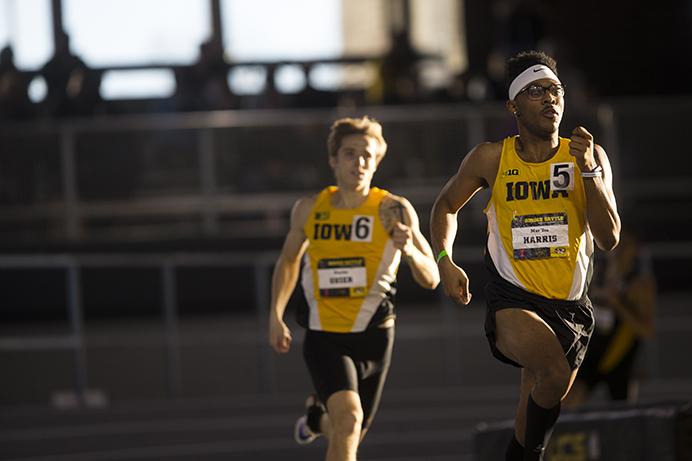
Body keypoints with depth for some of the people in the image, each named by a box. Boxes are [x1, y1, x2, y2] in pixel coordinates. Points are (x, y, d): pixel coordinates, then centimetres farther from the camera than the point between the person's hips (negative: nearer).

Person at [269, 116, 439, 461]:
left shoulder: (394, 211, -9)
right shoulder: (309, 209, 0)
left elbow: (431, 279, -11)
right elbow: (289, 259, 19)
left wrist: (409, 250, -31)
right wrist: (276, 315, 12)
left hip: (372, 337, 1)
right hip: (323, 337, -1)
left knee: (350, 433, 17)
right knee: (349, 418, -25)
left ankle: (317, 415, 52)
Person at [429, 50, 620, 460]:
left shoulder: (589, 157, 0)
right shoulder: (492, 158, -2)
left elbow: (609, 239, -7)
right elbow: (446, 206, 15)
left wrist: (588, 170, -17)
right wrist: (445, 261, -1)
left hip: (570, 304, 3)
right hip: (512, 300, -3)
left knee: (540, 408, 12)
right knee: (554, 373, -31)